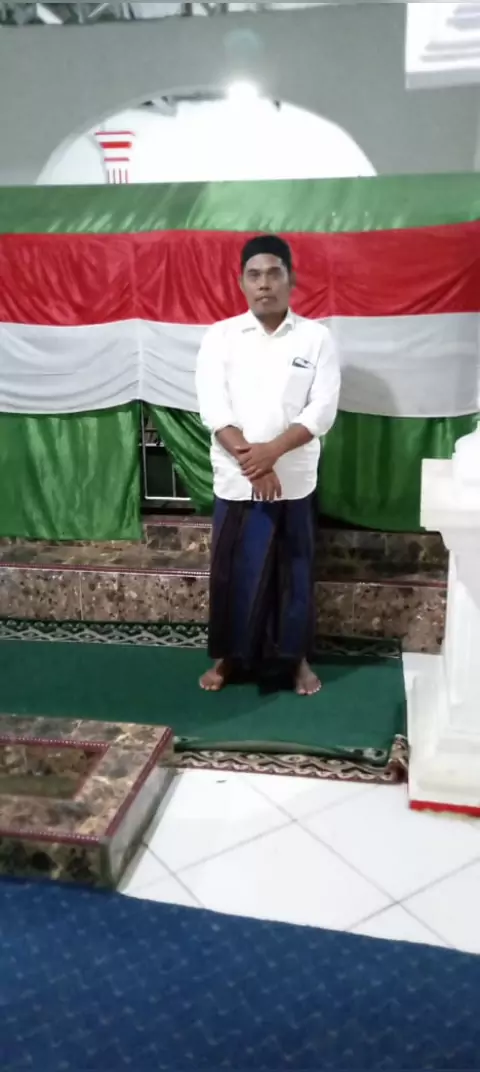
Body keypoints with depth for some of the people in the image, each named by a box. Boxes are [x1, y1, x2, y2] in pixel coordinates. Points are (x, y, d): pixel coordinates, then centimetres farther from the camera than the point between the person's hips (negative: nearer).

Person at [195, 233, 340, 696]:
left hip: (294, 480, 0)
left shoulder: (317, 338, -2)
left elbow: (322, 411, -9)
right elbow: (212, 409, -9)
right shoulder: (220, 336, -1)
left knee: (293, 570, 11)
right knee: (233, 570, 10)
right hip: (235, 481, 0)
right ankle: (227, 656, 29)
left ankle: (297, 657, 28)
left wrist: (271, 452, -21)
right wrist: (251, 462, -18)